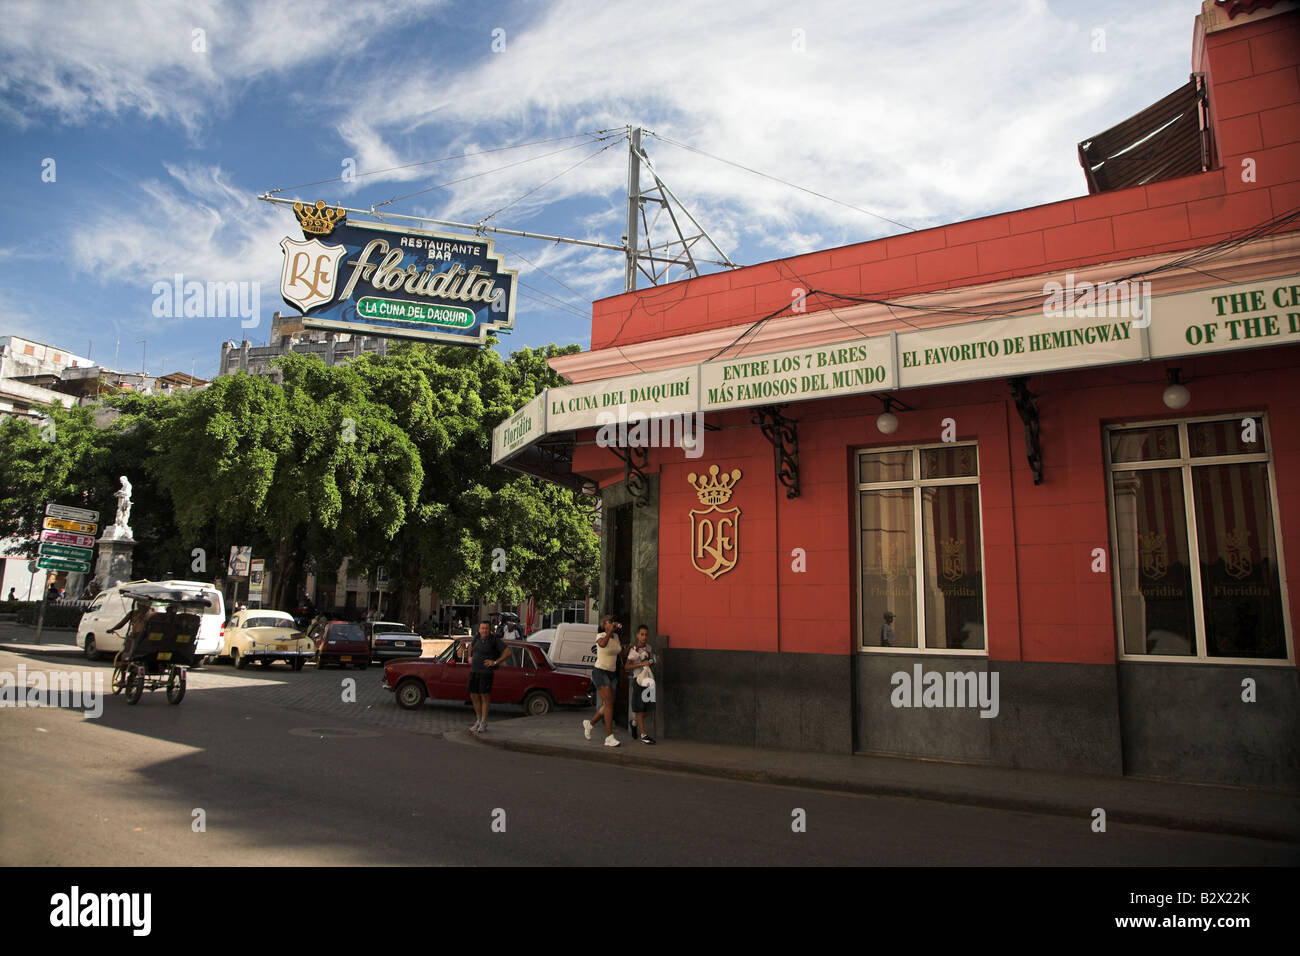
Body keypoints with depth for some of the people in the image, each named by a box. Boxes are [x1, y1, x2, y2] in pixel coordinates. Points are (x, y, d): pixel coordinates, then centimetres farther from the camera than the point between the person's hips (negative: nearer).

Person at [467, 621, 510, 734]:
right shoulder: (477, 639, 8)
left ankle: (484, 723, 5)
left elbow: (508, 651, -11)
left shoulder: (495, 640, -9)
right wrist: (469, 657, 16)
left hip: (486, 672, -6)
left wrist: (495, 662, -13)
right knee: (474, 696, 9)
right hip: (474, 671, 6)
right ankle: (479, 721, 23)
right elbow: (471, 646, 32)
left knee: (484, 696, -4)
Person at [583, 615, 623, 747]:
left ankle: (590, 723, 35)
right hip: (600, 672, -7)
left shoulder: (616, 636, 8)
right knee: (609, 703, -16)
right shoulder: (600, 637, -12)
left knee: (608, 705, 11)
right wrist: (611, 630, -33)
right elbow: (603, 644, -39)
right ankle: (609, 738, -15)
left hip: (612, 674, 7)